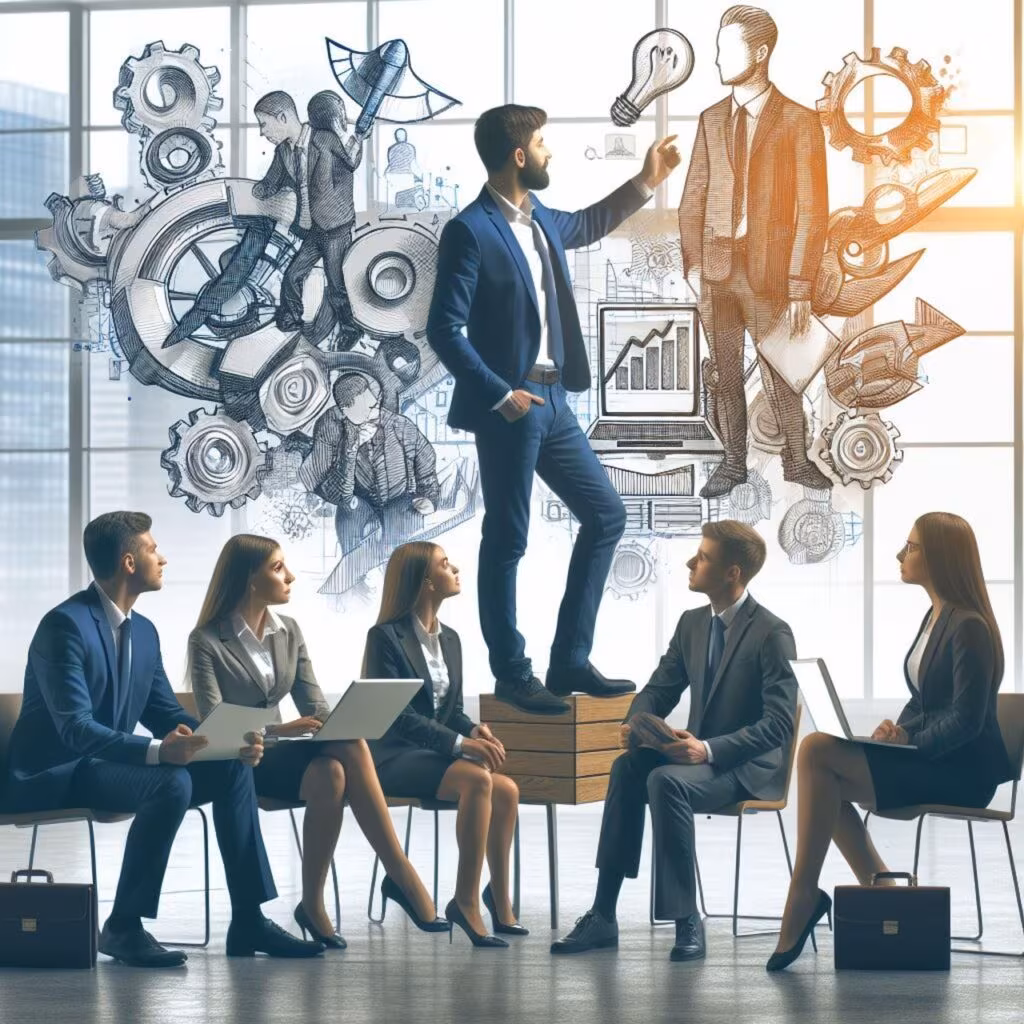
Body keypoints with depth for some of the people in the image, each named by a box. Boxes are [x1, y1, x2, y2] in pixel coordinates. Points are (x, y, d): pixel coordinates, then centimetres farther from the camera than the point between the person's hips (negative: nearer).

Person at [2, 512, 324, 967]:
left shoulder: (144, 631, 10)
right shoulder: (66, 625, -19)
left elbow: (167, 713, 12)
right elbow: (76, 729, -27)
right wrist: (157, 751, -40)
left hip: (106, 763, 9)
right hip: (53, 773, -9)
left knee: (232, 769, -5)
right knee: (170, 784, -32)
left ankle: (248, 920, -3)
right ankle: (122, 927, -22)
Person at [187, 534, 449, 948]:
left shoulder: (289, 632, 12)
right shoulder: (207, 641, -6)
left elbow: (314, 704, 7)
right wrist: (282, 729, -30)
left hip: (280, 753, 5)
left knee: (332, 773, -32)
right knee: (347, 751, -31)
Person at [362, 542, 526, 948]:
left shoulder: (449, 640, 15)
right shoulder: (386, 637, -7)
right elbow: (398, 714, -16)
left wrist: (476, 730, -8)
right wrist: (460, 743, -25)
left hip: (436, 753, 7)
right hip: (395, 756, -7)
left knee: (506, 789, -23)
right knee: (477, 780, -34)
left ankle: (499, 899, -13)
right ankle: (465, 901, -30)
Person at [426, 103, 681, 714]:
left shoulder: (539, 220, 11)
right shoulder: (470, 232, -15)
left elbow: (587, 226, 36)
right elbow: (445, 330, -17)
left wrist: (646, 183, 32)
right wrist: (500, 394, -19)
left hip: (551, 401, 9)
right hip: (508, 407, -9)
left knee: (606, 515, 10)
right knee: (507, 542, 0)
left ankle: (570, 662, 15)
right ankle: (512, 676, 10)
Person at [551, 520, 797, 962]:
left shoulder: (771, 633, -14)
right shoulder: (692, 623, 9)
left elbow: (779, 724, -19)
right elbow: (659, 689, 15)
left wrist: (709, 749, -30)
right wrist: (636, 724, -10)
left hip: (750, 765, -7)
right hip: (699, 752, 7)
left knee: (666, 780, -34)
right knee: (628, 767, -23)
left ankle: (687, 921, -27)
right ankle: (603, 915, -25)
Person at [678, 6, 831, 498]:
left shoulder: (798, 122, -3)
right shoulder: (712, 120, 10)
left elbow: (812, 210, -5)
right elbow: (693, 196, 12)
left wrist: (800, 286, -10)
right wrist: (691, 262, -1)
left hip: (769, 270, -4)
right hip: (715, 267, 4)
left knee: (779, 374, 1)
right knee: (723, 373, 8)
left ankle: (796, 459, 16)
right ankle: (733, 462, 19)